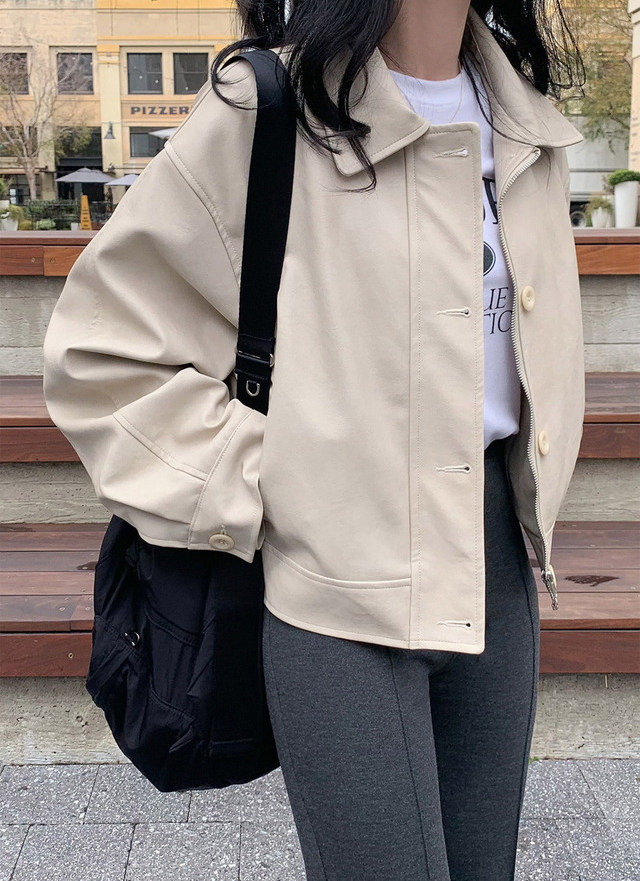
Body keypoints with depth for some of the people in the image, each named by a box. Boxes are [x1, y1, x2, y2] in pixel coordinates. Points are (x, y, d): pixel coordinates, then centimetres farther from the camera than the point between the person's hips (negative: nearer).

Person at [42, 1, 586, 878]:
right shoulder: (263, 112, -12)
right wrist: (248, 499, -11)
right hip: (343, 586, -6)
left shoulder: (527, 117, 8)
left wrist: (533, 502, 16)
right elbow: (99, 347, -8)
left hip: (499, 561, 7)